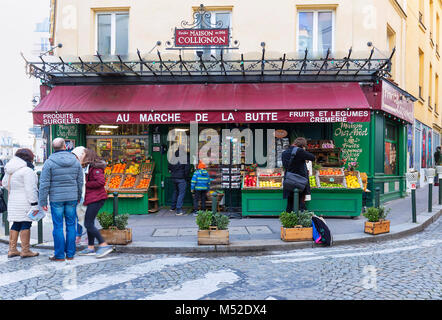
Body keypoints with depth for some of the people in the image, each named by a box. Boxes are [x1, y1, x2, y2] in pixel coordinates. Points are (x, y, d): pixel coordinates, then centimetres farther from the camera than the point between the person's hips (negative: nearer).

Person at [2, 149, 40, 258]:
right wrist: (34, 204, -17)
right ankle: (25, 251, 1)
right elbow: (30, 189, -19)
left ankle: (12, 250, 18)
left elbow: (4, 183, 23)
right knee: (26, 225, -3)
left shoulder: (9, 170, 12)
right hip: (25, 203, -8)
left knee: (16, 225, 14)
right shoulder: (27, 171, -16)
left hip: (13, 201, 8)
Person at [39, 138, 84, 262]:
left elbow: (44, 184, -9)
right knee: (71, 225, 9)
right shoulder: (75, 161, 2)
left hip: (56, 198, -3)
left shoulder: (49, 162, -8)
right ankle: (70, 254, 15)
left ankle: (59, 255, 9)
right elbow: (80, 181, 8)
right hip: (72, 198, 3)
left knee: (58, 227, 3)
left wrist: (43, 201, -2)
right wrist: (78, 197, 20)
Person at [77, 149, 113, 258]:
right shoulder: (88, 167, 19)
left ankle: (104, 245, -8)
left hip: (96, 199, -10)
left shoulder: (95, 168, -13)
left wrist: (86, 184, -14)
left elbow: (101, 182, -23)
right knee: (89, 223, 13)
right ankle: (90, 248, 20)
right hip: (93, 199, 10)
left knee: (88, 224, -10)